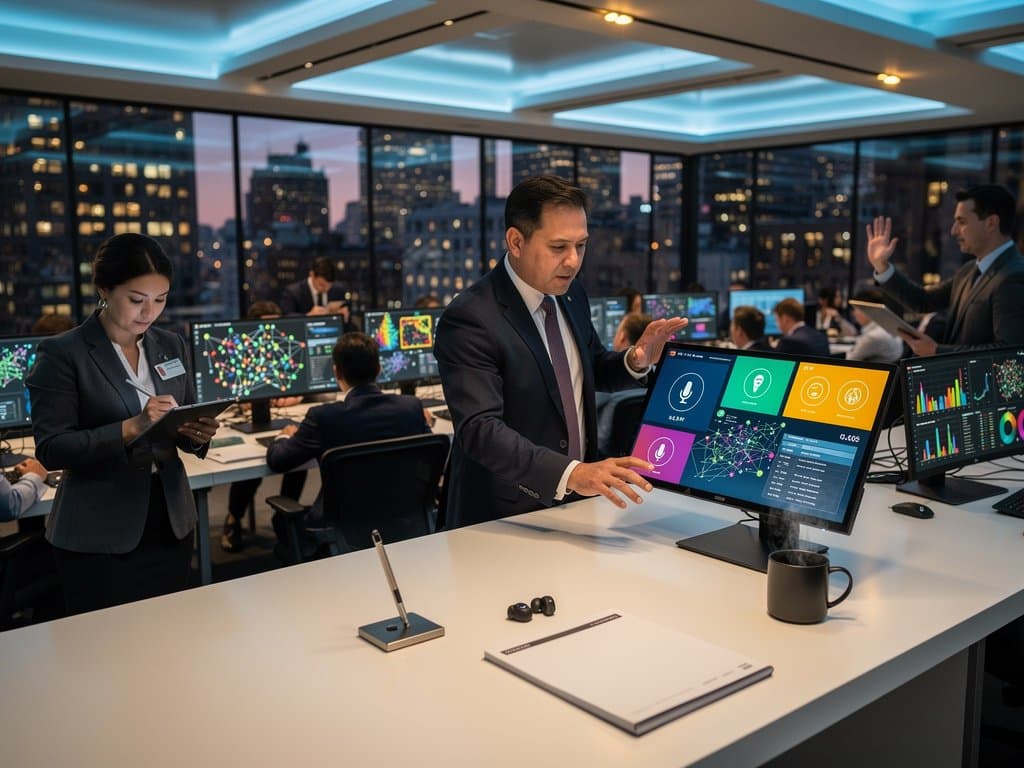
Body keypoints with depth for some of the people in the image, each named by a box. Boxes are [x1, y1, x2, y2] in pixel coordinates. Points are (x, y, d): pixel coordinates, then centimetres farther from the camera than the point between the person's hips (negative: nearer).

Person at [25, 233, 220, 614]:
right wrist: (130, 428, -26)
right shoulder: (62, 353, -9)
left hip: (170, 523, 5)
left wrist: (197, 434, -10)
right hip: (97, 535, -5)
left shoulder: (172, 346, 7)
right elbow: (51, 448, -14)